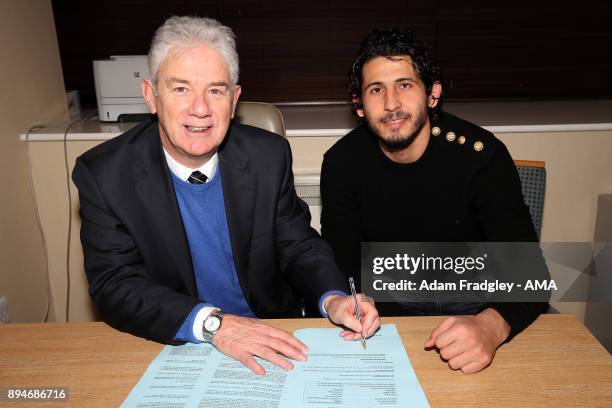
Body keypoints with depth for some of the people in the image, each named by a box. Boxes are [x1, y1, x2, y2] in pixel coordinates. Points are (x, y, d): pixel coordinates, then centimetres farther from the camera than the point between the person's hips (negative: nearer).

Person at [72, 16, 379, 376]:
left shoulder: (269, 156, -8)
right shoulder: (103, 174, -12)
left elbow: (299, 247, 0)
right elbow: (115, 287, -14)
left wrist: (333, 299, -19)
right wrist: (212, 323, -27)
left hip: (274, 342, 1)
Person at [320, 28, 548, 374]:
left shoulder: (480, 153, -18)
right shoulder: (343, 163, -10)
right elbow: (342, 267, -8)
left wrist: (492, 325, -43)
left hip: (474, 302, -1)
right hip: (387, 303, 1)